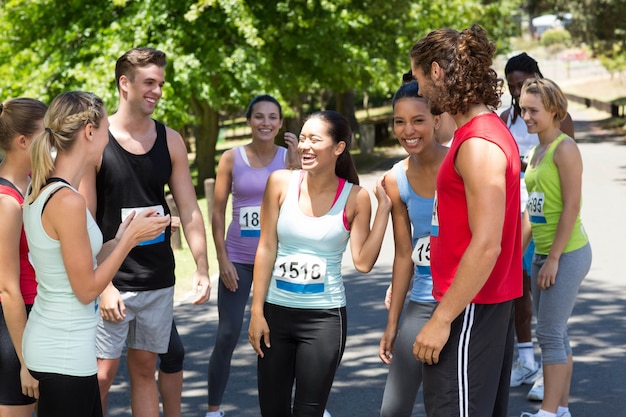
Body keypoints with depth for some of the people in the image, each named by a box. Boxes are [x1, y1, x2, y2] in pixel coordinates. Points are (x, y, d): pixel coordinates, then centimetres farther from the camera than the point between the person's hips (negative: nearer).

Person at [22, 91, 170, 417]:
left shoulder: (40, 192, 6)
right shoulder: (67, 201, -21)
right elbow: (86, 289, -15)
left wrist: (119, 239, 15)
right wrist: (131, 238, -8)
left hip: (48, 339, 9)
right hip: (65, 353, -9)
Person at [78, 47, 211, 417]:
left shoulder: (170, 140, 4)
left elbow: (189, 210, 7)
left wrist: (202, 268, -2)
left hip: (159, 281, 4)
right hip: (113, 281, -4)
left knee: (145, 368, 12)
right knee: (102, 373, -5)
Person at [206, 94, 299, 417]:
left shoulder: (289, 157, 0)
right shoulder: (232, 158, -2)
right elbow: (218, 211, -1)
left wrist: (295, 163, -16)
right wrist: (222, 259, -6)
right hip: (238, 259, -1)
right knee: (227, 336, -3)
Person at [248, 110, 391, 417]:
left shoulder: (355, 198, -5)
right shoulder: (281, 183, -3)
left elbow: (363, 262, -10)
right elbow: (266, 249, -1)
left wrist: (384, 209, -12)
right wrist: (257, 311, -3)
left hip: (324, 317, -2)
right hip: (276, 311, 2)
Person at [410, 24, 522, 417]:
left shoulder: (478, 145, -19)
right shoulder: (492, 128, 11)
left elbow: (486, 245, -24)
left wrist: (442, 320, -21)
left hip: (470, 310, -10)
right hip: (494, 302, 10)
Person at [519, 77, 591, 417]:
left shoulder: (565, 149, -13)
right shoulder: (535, 152, 12)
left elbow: (571, 207, -18)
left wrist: (554, 258, -19)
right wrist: (538, 257, 14)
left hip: (566, 253, -8)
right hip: (543, 252, 8)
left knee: (550, 334, -8)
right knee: (555, 335, 11)